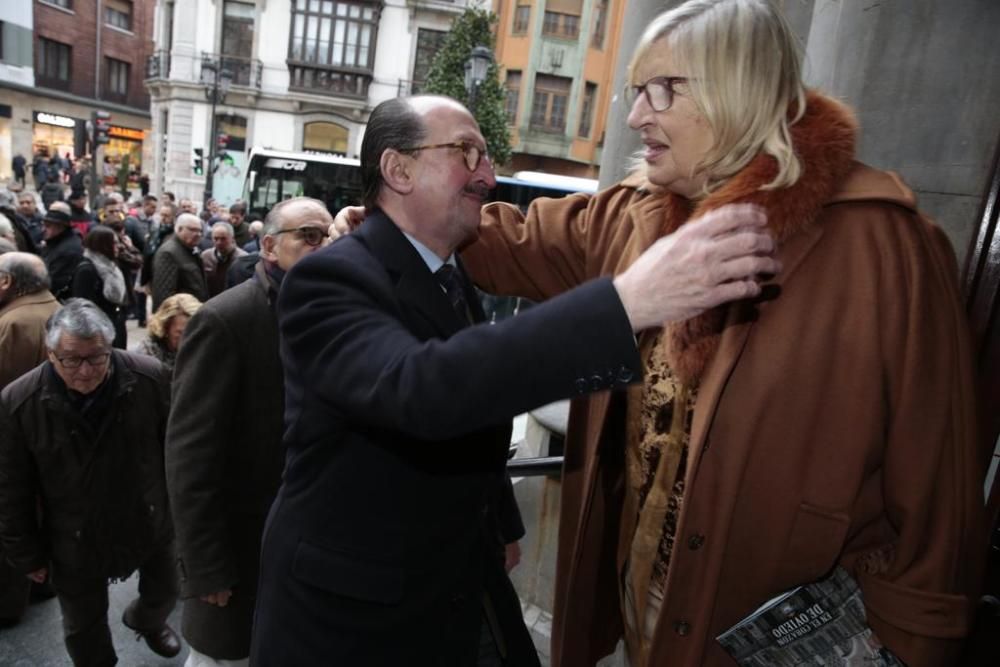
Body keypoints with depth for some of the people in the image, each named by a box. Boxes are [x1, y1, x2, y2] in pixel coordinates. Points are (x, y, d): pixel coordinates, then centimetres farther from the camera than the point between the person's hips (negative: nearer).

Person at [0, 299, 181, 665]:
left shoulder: (151, 378, -20)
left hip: (150, 523, 1)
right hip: (75, 541, -1)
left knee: (164, 594, 25)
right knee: (84, 628, 19)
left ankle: (145, 621, 60)